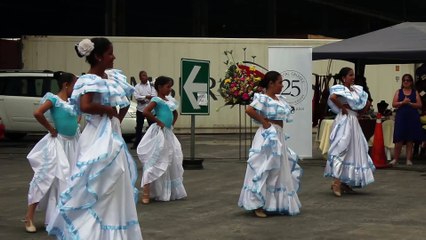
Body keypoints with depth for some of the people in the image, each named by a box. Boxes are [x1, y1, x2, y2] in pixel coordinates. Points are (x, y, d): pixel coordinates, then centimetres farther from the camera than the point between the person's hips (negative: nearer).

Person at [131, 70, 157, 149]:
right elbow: (136, 97, -10)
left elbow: (154, 96, -8)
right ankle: (136, 143, 15)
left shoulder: (151, 85, 3)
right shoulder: (137, 86, 4)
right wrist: (146, 97, -18)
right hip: (140, 109, 1)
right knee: (139, 127, 7)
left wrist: (143, 99, -16)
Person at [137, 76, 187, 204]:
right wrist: (158, 122, -20)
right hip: (159, 133, -9)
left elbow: (175, 114, 30)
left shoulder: (170, 100, 12)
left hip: (168, 133, 9)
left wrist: (172, 124, 13)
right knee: (154, 162, -10)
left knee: (171, 163, 15)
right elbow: (145, 112, -27)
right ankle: (146, 194, -9)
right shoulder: (157, 100, -12)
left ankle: (169, 191, 28)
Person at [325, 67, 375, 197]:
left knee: (354, 151, 11)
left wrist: (359, 110, 3)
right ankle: (336, 182, -13)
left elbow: (367, 103, 21)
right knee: (342, 149, -11)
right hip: (344, 121, -9)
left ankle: (345, 183, 17)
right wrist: (342, 107, -20)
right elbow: (332, 97, -32)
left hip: (354, 121, 9)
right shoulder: (341, 89, -11)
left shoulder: (356, 89, 13)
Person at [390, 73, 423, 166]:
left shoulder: (415, 92, 8)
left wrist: (410, 103, -13)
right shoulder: (398, 92, 9)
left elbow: (419, 105, 0)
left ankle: (409, 159, 7)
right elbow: (394, 104, 0)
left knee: (410, 140, 2)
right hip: (401, 117, 0)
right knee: (399, 140, -3)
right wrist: (403, 102, -14)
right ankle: (395, 159, 4)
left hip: (412, 118, 0)